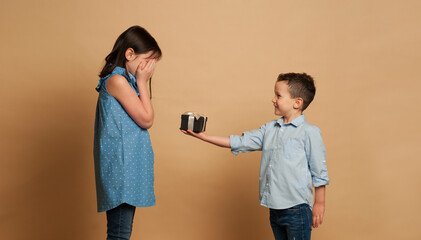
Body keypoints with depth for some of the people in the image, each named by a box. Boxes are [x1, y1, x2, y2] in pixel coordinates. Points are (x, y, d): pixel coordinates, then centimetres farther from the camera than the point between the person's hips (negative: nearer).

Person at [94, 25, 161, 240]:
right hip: (120, 167, -10)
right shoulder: (117, 80, -13)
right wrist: (142, 82, -5)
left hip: (129, 164, 10)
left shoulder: (126, 81, 16)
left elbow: (145, 120, 13)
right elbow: (146, 120, -10)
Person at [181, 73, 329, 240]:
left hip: (296, 209, -6)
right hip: (275, 208, 7)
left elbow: (319, 172, -6)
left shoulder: (309, 132, -9)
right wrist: (204, 136, 3)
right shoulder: (270, 129, 9)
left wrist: (319, 204, -4)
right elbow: (239, 142, 9)